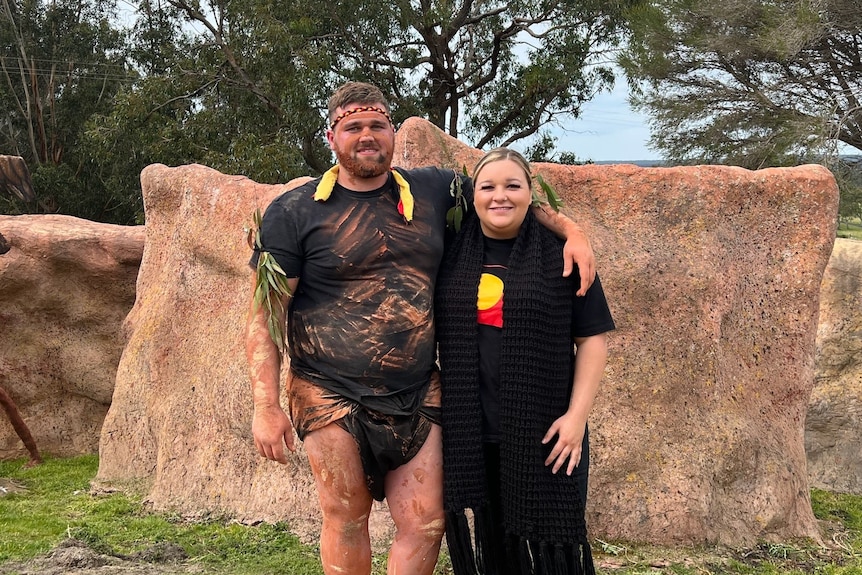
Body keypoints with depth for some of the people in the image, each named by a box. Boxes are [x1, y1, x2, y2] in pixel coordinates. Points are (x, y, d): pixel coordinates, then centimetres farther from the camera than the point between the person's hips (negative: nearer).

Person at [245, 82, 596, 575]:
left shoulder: (433, 191, 6)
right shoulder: (294, 213, -3)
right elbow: (265, 315, -4)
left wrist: (570, 229, 0)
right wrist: (266, 407, -11)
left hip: (417, 396, 3)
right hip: (331, 396, -2)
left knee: (426, 525, 1)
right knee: (346, 521, 7)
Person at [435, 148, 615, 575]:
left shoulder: (560, 255, -2)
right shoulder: (453, 255, 5)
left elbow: (592, 338, -2)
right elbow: (430, 332, 14)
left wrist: (576, 415, -9)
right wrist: (434, 408, 9)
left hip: (543, 433, -2)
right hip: (469, 433, 3)